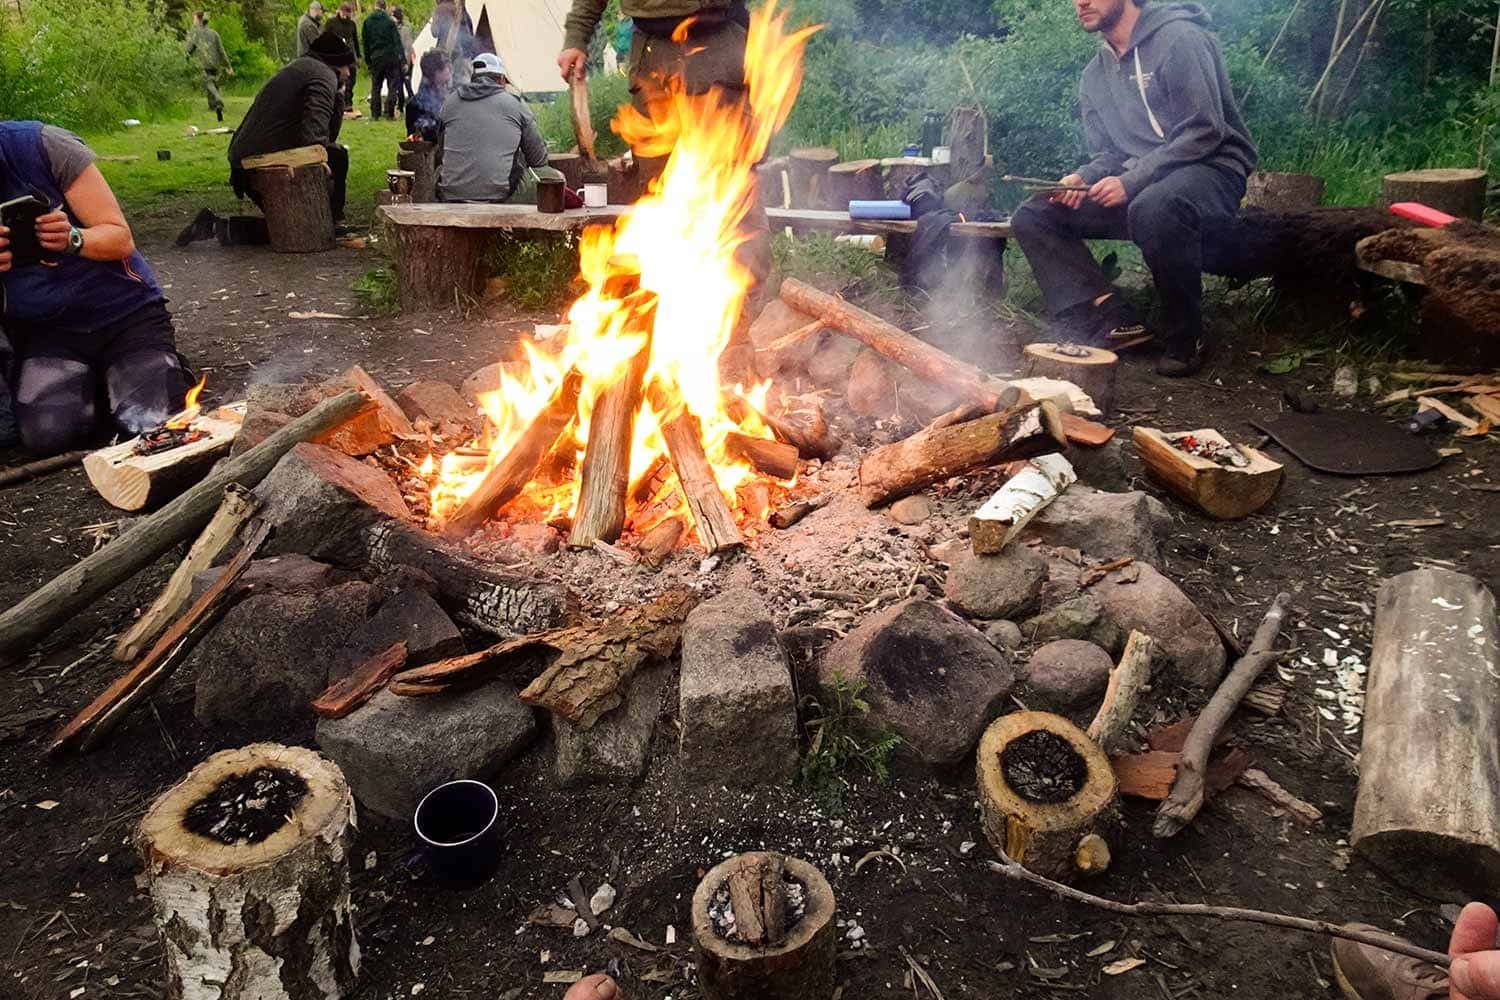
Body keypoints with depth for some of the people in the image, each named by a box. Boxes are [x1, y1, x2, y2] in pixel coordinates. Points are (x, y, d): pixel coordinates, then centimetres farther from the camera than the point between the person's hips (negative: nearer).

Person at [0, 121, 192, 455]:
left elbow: (121, 239, -7)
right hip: (45, 330, 2)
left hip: (127, 310, -2)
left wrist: (73, 239, -29)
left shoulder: (42, 144, -11)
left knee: (155, 423, -22)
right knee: (48, 432, -22)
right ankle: (90, 379, 11)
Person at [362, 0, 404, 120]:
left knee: (375, 87, 11)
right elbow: (397, 41, -9)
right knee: (392, 86, 3)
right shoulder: (389, 21, -5)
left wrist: (367, 60, 14)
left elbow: (365, 43, 7)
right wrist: (403, 59, -10)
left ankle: (375, 113, 10)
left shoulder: (367, 22, 4)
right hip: (390, 56, -3)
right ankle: (389, 113, -5)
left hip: (375, 58, 3)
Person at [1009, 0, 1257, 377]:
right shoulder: (1094, 76, 14)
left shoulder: (1178, 38, -9)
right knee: (1032, 217, -6)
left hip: (1212, 170, -7)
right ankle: (1110, 322, -19)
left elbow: (1205, 133, -17)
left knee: (1155, 207, -43)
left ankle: (1186, 340, -22)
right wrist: (1081, 178, -6)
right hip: (1137, 184, 8)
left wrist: (1132, 180, -23)